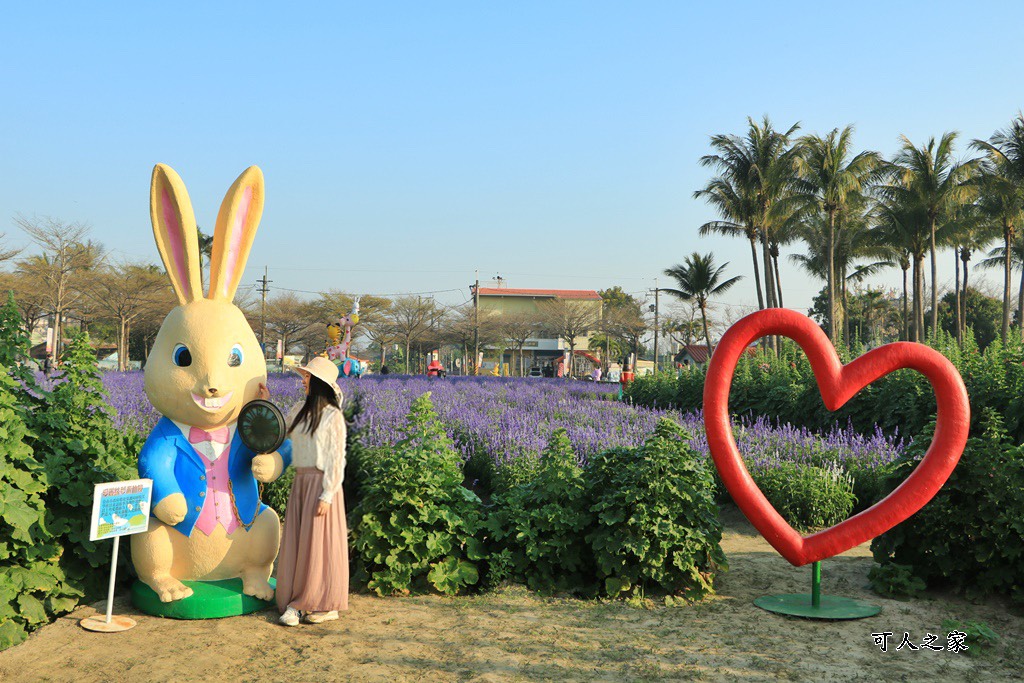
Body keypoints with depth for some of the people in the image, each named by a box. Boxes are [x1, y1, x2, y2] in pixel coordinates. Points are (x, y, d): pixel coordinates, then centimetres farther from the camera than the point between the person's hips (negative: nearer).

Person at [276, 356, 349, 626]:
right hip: (300, 482, 6)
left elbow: (336, 459, -10)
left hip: (322, 483, -6)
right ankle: (293, 603, 14)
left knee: (319, 543, -1)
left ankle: (324, 605, 11)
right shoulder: (299, 411, 10)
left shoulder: (333, 416, -8)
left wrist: (327, 495, -15)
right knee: (294, 543, 6)